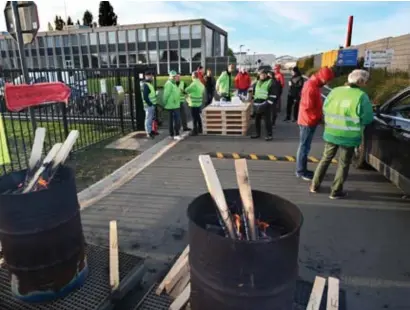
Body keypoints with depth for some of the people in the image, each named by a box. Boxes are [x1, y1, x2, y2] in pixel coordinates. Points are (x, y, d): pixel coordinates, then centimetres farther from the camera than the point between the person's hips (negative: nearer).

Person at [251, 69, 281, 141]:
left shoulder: (271, 82, -6)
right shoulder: (257, 82, 17)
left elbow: (273, 95, -11)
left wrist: (267, 103, -17)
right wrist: (254, 101, 18)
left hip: (265, 105, -7)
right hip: (257, 105, 7)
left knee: (267, 120, -5)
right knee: (257, 120, 12)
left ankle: (269, 135, 4)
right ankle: (257, 133, 25)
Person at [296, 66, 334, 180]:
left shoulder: (314, 84, 13)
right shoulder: (311, 86, -20)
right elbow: (308, 107, -23)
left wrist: (319, 116, 10)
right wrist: (319, 117, -13)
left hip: (309, 121, 10)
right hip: (308, 121, -10)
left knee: (305, 146, 14)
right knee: (304, 146, -2)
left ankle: (302, 169, 23)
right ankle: (301, 171, 7)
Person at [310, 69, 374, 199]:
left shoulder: (335, 91, -2)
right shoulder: (361, 96, -14)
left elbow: (325, 110, 6)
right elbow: (368, 118, -11)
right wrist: (355, 121, 7)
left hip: (331, 133, 4)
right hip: (349, 136, -4)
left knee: (326, 158, 19)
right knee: (343, 164, 11)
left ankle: (315, 185, 25)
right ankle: (336, 192, 18)